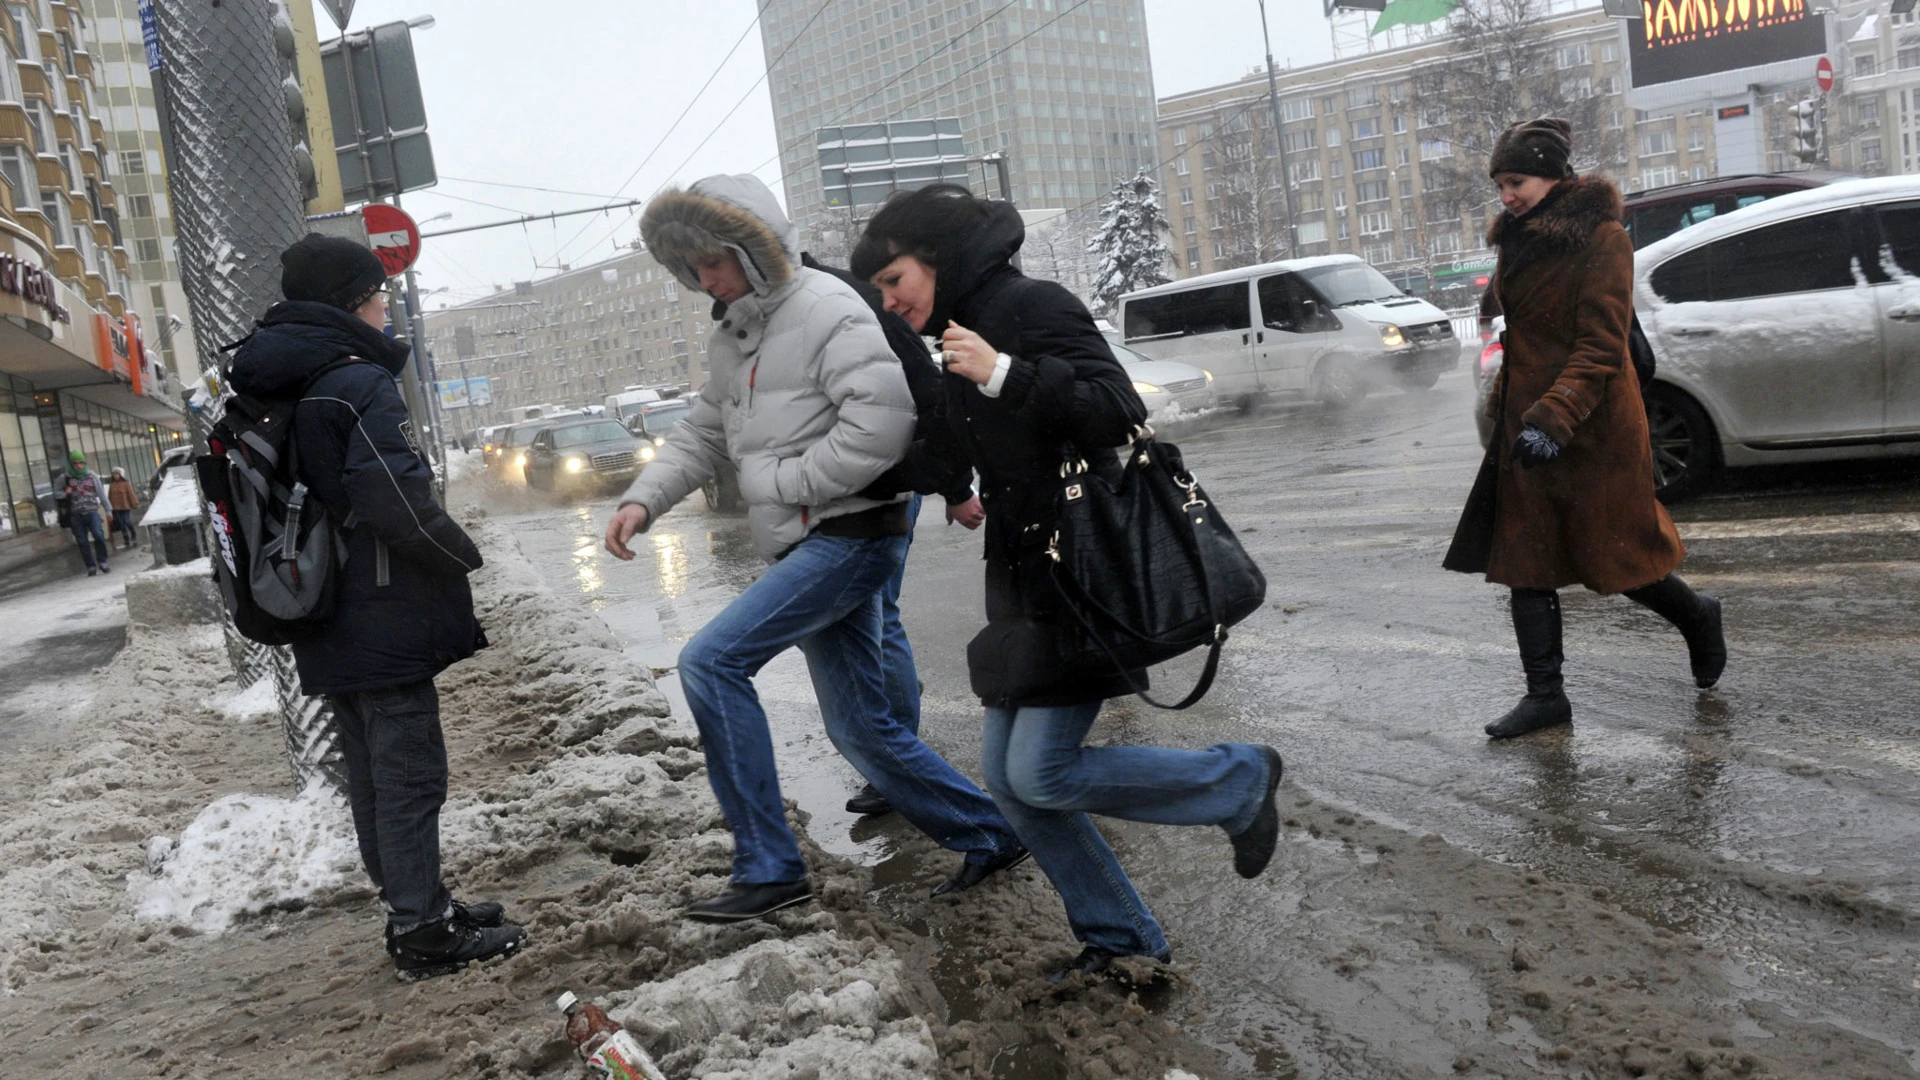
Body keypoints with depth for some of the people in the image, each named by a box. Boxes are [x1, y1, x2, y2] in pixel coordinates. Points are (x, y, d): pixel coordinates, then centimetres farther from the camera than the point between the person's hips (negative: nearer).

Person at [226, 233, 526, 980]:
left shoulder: (273, 392, 12)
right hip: (384, 621, -9)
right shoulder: (358, 384, -16)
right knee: (409, 772, -2)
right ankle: (424, 930, 5)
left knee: (371, 771, 16)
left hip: (328, 628, 9)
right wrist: (462, 554, -9)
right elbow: (398, 500, -24)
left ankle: (415, 908, 27)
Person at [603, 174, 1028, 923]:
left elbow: (885, 413, -24)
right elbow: (703, 434, 19)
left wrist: (792, 481, -17)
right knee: (860, 729, 12)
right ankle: (986, 836, 28)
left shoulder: (825, 310, -13)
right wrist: (644, 499, 2)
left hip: (851, 537, -10)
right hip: (803, 549, 10)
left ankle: (768, 868, -7)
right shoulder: (732, 338, 16)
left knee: (711, 661, -16)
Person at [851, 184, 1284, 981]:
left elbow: (1118, 411, -23)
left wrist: (1004, 374, -29)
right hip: (1024, 580, 9)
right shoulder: (961, 337, 15)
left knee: (1042, 772, -12)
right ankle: (1118, 937, 19)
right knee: (1006, 772, 5)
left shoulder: (1031, 307, -12)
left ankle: (1242, 781, 9)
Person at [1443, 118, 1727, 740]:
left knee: (1612, 555, 4)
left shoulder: (1601, 240, -12)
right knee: (1525, 561, 4)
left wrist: (1554, 418, -29)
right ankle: (1545, 695, 11)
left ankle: (1698, 619, 33)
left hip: (1592, 429, -8)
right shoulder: (1521, 242, 12)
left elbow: (1601, 346, -19)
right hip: (1526, 425, 8)